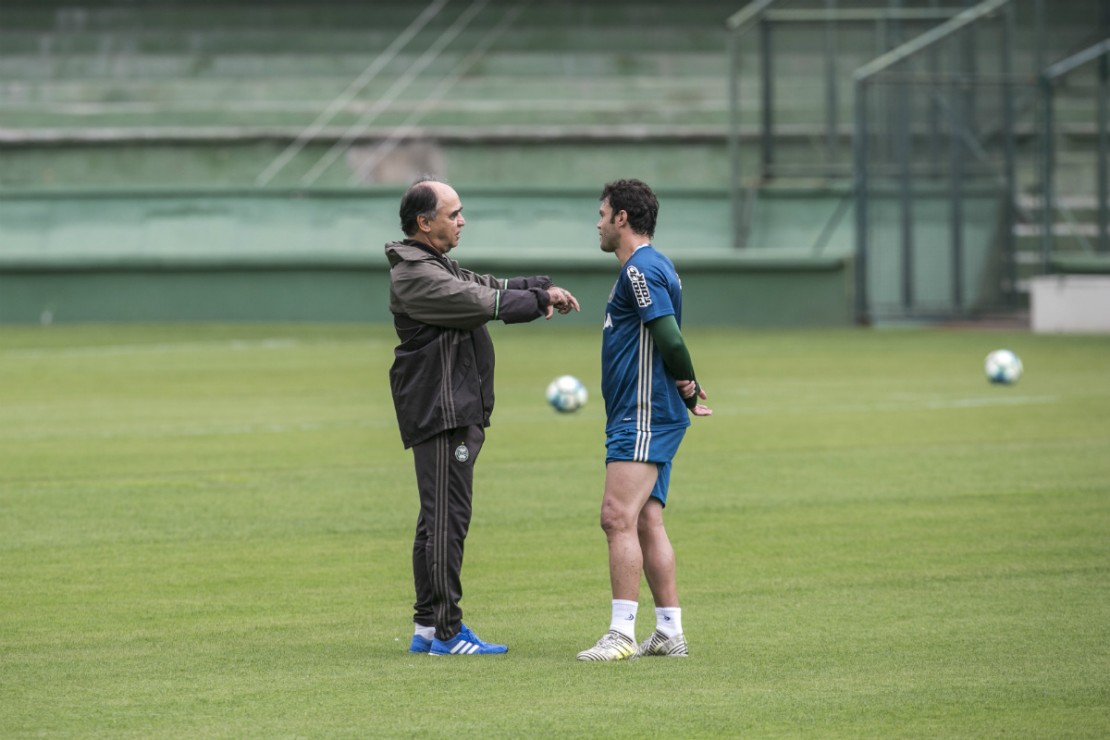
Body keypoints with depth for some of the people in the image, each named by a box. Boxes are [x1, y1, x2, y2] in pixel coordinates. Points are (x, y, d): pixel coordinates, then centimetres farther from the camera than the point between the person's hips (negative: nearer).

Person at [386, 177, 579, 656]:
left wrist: (543, 288, 4)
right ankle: (445, 631, -10)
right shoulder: (414, 275, -15)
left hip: (457, 410, 11)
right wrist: (539, 300, -5)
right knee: (446, 518, -10)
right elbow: (484, 302, -19)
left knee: (440, 520, 13)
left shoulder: (437, 268, 20)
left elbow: (491, 288, 21)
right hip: (440, 413, -11)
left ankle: (427, 628, 17)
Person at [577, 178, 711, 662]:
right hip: (646, 418, 11)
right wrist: (687, 390, 10)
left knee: (619, 517, -16)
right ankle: (670, 635, 12)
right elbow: (670, 341, 20)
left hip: (643, 419, -11)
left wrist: (685, 384, -7)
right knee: (646, 523, 11)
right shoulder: (646, 267, 19)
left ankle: (622, 635, -20)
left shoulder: (641, 269, -14)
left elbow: (669, 338, -21)